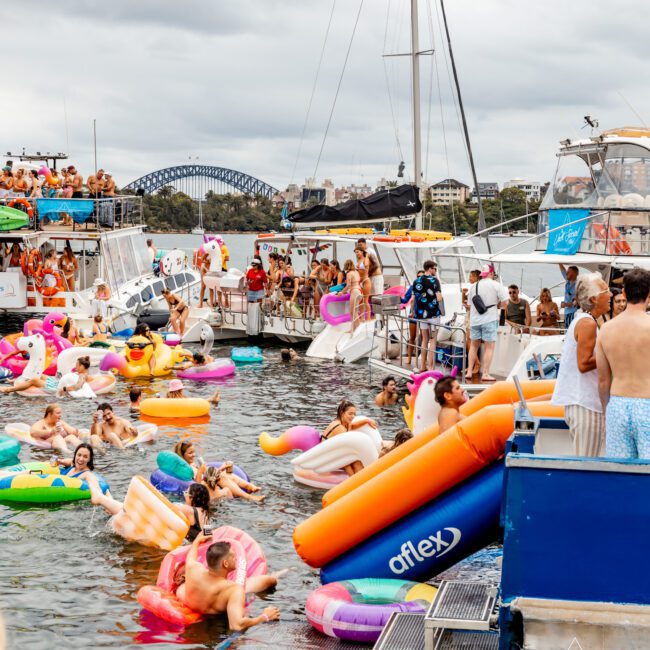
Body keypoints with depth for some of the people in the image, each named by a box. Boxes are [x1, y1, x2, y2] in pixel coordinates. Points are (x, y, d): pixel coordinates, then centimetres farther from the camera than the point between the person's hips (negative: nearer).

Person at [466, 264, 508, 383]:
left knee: (474, 345, 16)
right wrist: (497, 306, 9)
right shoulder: (496, 285, -5)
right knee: (489, 347, 0)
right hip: (489, 320, -5)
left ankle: (469, 372, 13)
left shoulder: (474, 287, 10)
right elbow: (505, 302, -10)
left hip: (474, 320, 5)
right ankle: (485, 374, -3)